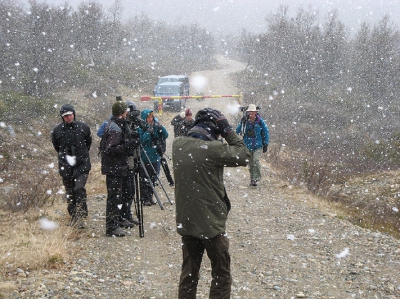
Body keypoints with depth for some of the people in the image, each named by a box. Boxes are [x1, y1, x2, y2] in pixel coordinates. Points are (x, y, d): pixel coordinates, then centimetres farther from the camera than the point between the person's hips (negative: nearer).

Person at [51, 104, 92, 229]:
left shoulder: (83, 127, -1)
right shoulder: (57, 130, 0)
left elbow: (88, 143, 14)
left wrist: (80, 155, 10)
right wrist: (66, 156, 9)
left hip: (82, 164, -2)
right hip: (65, 166, 2)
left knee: (80, 188, -16)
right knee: (70, 193, 8)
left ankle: (80, 216, -14)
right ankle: (73, 217, 20)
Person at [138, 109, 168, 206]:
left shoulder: (156, 126, 7)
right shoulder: (140, 128, -8)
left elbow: (165, 136, 3)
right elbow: (141, 141, -19)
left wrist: (161, 127, -12)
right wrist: (148, 132, -25)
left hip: (155, 157, 5)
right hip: (144, 158, -5)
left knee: (153, 178, 12)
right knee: (144, 179, -1)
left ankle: (150, 196, 21)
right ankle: (145, 198, 6)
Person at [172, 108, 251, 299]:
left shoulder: (178, 145, -2)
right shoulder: (213, 149, -20)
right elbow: (244, 157, -10)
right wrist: (229, 131, -6)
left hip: (185, 222, 6)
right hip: (211, 224, -6)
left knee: (189, 272, 17)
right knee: (221, 274, 7)